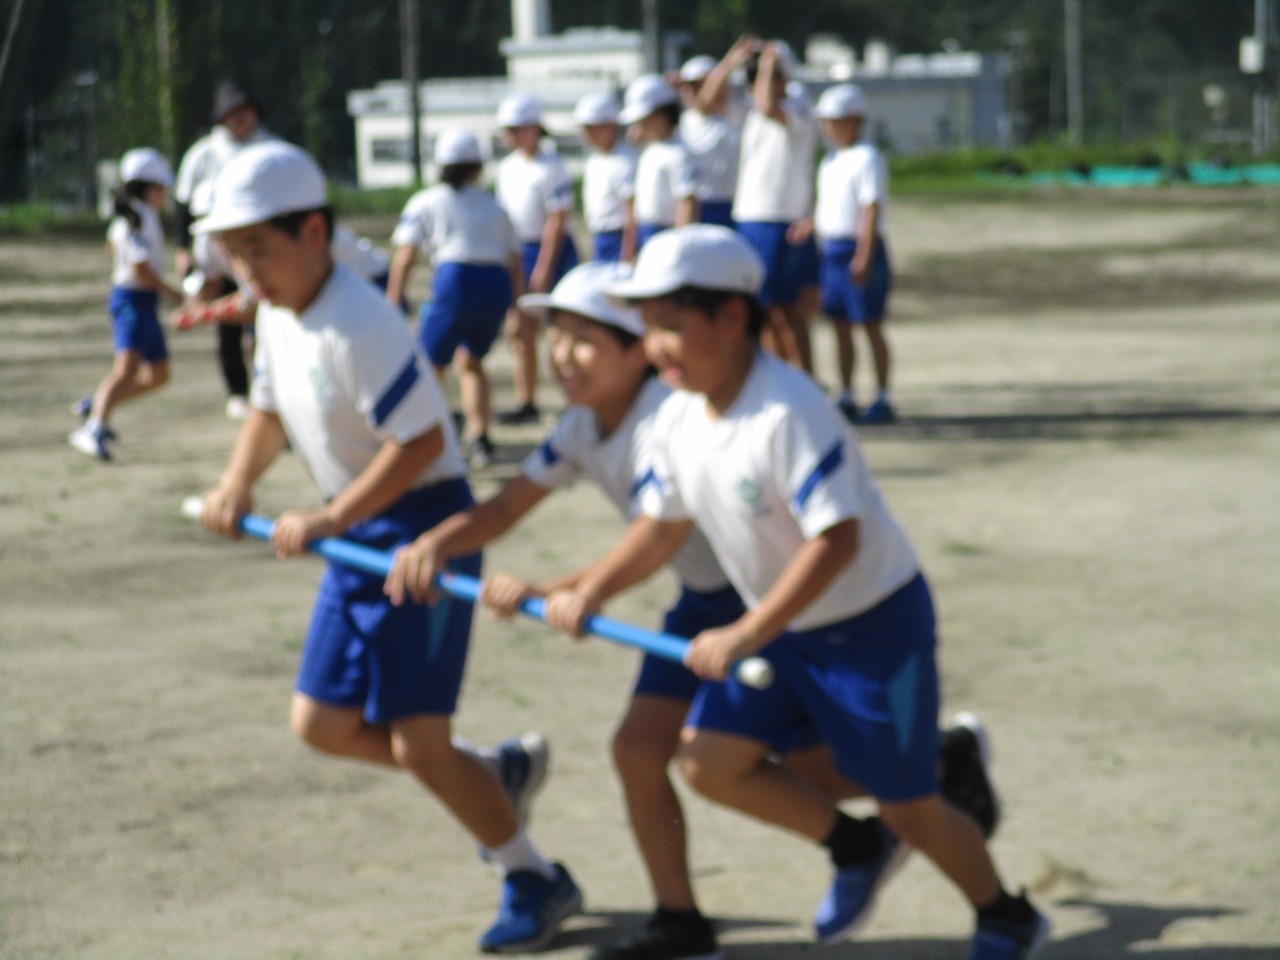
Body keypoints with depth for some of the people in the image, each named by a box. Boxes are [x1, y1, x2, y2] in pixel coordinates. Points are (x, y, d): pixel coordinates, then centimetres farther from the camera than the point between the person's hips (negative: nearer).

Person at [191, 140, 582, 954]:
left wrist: (328, 520, -23)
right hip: (357, 533, 10)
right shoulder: (277, 315, 6)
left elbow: (420, 440, -25)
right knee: (322, 723, 11)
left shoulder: (358, 325, -23)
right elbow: (271, 409, 20)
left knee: (418, 741, -9)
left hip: (423, 520, -10)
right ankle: (493, 776, 27)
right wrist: (238, 484, 3)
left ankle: (536, 882, 9)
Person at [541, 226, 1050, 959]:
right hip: (782, 626, 8)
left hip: (874, 622, -8)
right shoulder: (680, 419, -3)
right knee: (708, 761, -1)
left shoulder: (791, 413, -29)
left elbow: (836, 540, -32)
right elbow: (663, 528, 9)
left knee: (909, 806, 2)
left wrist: (744, 637, -33)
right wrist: (588, 593, -4)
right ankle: (856, 846, 21)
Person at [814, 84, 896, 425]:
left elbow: (871, 211, -16)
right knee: (840, 324, 9)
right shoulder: (830, 161, 15)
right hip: (831, 249, 8)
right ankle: (846, 398, 16)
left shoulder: (867, 159, -11)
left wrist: (864, 257, -21)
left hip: (859, 249, -8)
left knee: (870, 325, -3)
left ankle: (882, 400, 1)